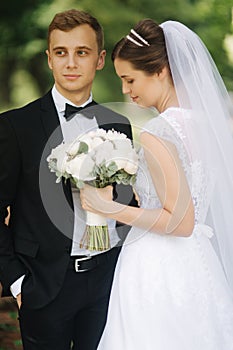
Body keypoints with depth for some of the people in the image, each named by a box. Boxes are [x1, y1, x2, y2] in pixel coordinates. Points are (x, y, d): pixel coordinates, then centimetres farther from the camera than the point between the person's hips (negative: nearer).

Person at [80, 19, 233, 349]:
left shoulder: (157, 134, -20)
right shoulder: (203, 120, 4)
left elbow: (181, 222, -21)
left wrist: (109, 207, -16)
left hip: (157, 273, -8)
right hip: (197, 267, 8)